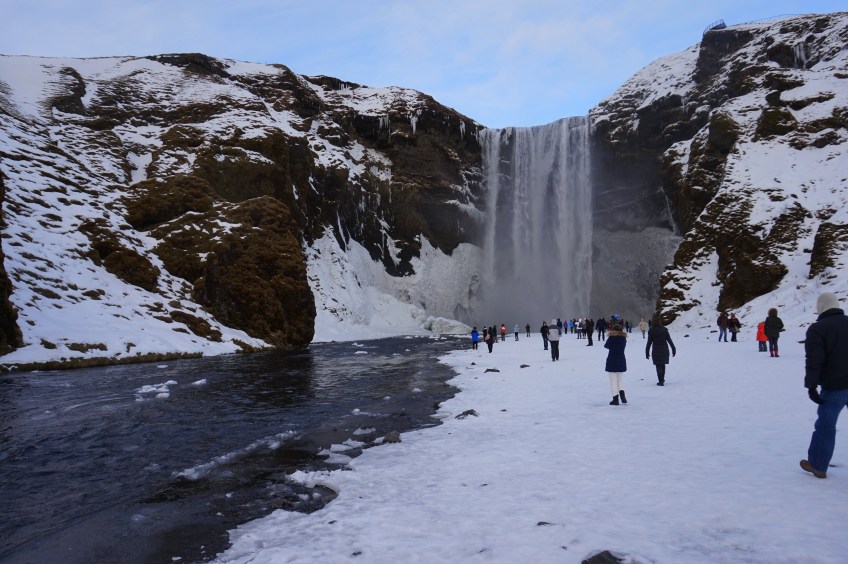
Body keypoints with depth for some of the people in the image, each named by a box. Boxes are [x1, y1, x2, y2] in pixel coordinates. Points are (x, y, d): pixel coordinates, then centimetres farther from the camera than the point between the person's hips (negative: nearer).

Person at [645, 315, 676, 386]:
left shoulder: (651, 331, -8)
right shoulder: (664, 330, -3)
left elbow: (649, 343, -8)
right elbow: (669, 340, -1)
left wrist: (647, 352, -1)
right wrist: (673, 349, 6)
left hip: (656, 351, -3)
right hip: (664, 350, 3)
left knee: (658, 366, 4)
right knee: (663, 365, 19)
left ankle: (661, 381, -1)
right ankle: (662, 379, 32)